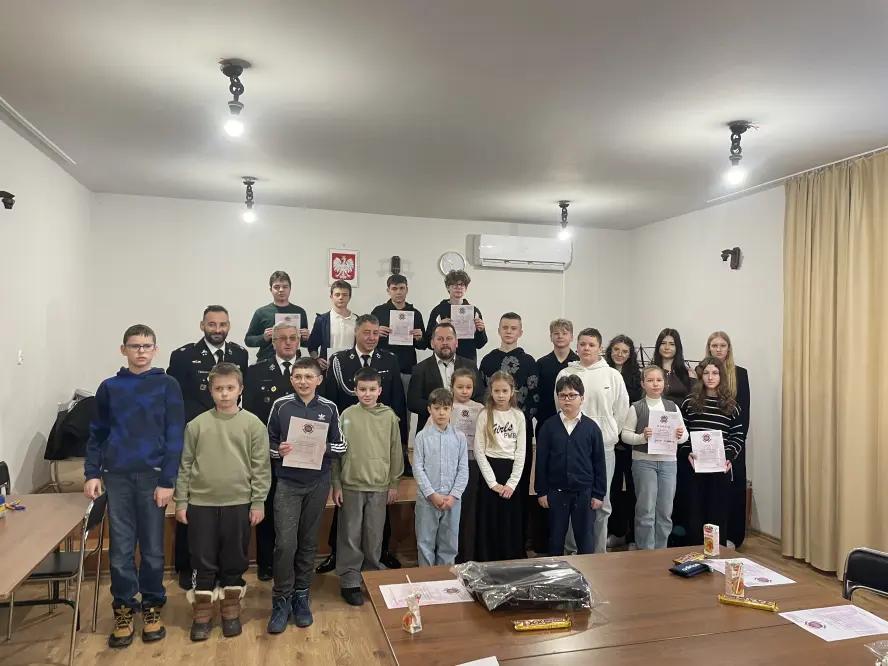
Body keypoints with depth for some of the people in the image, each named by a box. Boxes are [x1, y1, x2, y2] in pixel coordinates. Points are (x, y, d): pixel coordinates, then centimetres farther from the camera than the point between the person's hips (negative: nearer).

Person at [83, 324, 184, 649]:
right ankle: (124, 610, 23)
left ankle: (152, 607, 24)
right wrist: (92, 473, 0)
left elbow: (174, 436, -4)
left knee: (152, 548, 7)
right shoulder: (109, 387, 7)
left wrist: (167, 481, -9)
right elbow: (97, 434, 11)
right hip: (117, 477, 2)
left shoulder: (168, 385, -1)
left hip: (152, 476, -2)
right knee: (121, 549, 7)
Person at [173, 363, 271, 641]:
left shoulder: (253, 424, -3)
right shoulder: (197, 425, 0)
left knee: (235, 561, 11)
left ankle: (231, 611, 28)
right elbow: (185, 466, 4)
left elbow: (261, 467, -3)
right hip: (201, 504, 1)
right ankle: (202, 614, 26)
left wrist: (258, 502, -5)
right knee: (204, 561, 10)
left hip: (238, 504, 0)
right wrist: (181, 502, 2)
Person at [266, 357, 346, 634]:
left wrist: (325, 448, -14)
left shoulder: (329, 408, -1)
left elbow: (341, 446, 5)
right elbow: (268, 443, 5)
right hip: (288, 483, -1)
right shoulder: (281, 405, -3)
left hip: (318, 484, 1)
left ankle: (301, 597, 26)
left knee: (309, 543, 11)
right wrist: (278, 450, -16)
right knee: (285, 543, -7)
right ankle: (282, 600, 12)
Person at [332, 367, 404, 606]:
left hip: (379, 486, 1)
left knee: (374, 536, 11)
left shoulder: (389, 416, -1)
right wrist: (336, 484, -3)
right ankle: (349, 582, 18)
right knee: (350, 536, 6)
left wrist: (394, 483, 4)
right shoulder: (347, 415, -3)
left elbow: (395, 452, 4)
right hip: (351, 485, -1)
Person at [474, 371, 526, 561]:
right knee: (488, 524, 4)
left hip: (512, 472, 2)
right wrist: (493, 482, -11)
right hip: (489, 470, -2)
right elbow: (479, 451, -7)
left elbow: (521, 452, 1)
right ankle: (487, 564, 18)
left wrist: (512, 483, -8)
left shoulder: (519, 416, 2)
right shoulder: (485, 415, -4)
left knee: (512, 523, 7)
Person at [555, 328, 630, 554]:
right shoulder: (566, 374, 0)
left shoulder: (613, 375, 0)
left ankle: (599, 552, 21)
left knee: (601, 503, 8)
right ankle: (572, 550, 21)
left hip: (603, 446, 0)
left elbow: (621, 411, 5)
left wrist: (609, 433, 7)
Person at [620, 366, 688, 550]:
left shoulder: (672, 406, 7)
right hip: (644, 462, -3)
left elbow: (685, 434, 10)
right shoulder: (636, 407, -2)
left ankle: (661, 551, 23)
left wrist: (680, 435, -12)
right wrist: (642, 437, -20)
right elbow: (625, 435, -3)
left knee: (665, 511, 9)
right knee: (646, 510, 0)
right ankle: (645, 553, 12)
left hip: (668, 462, 3)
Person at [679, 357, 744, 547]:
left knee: (718, 511, 7)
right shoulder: (690, 402, 3)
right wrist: (687, 453, -11)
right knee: (695, 510, 6)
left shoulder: (730, 405, 5)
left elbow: (738, 436, 4)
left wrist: (729, 456, -12)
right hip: (695, 465, 0)